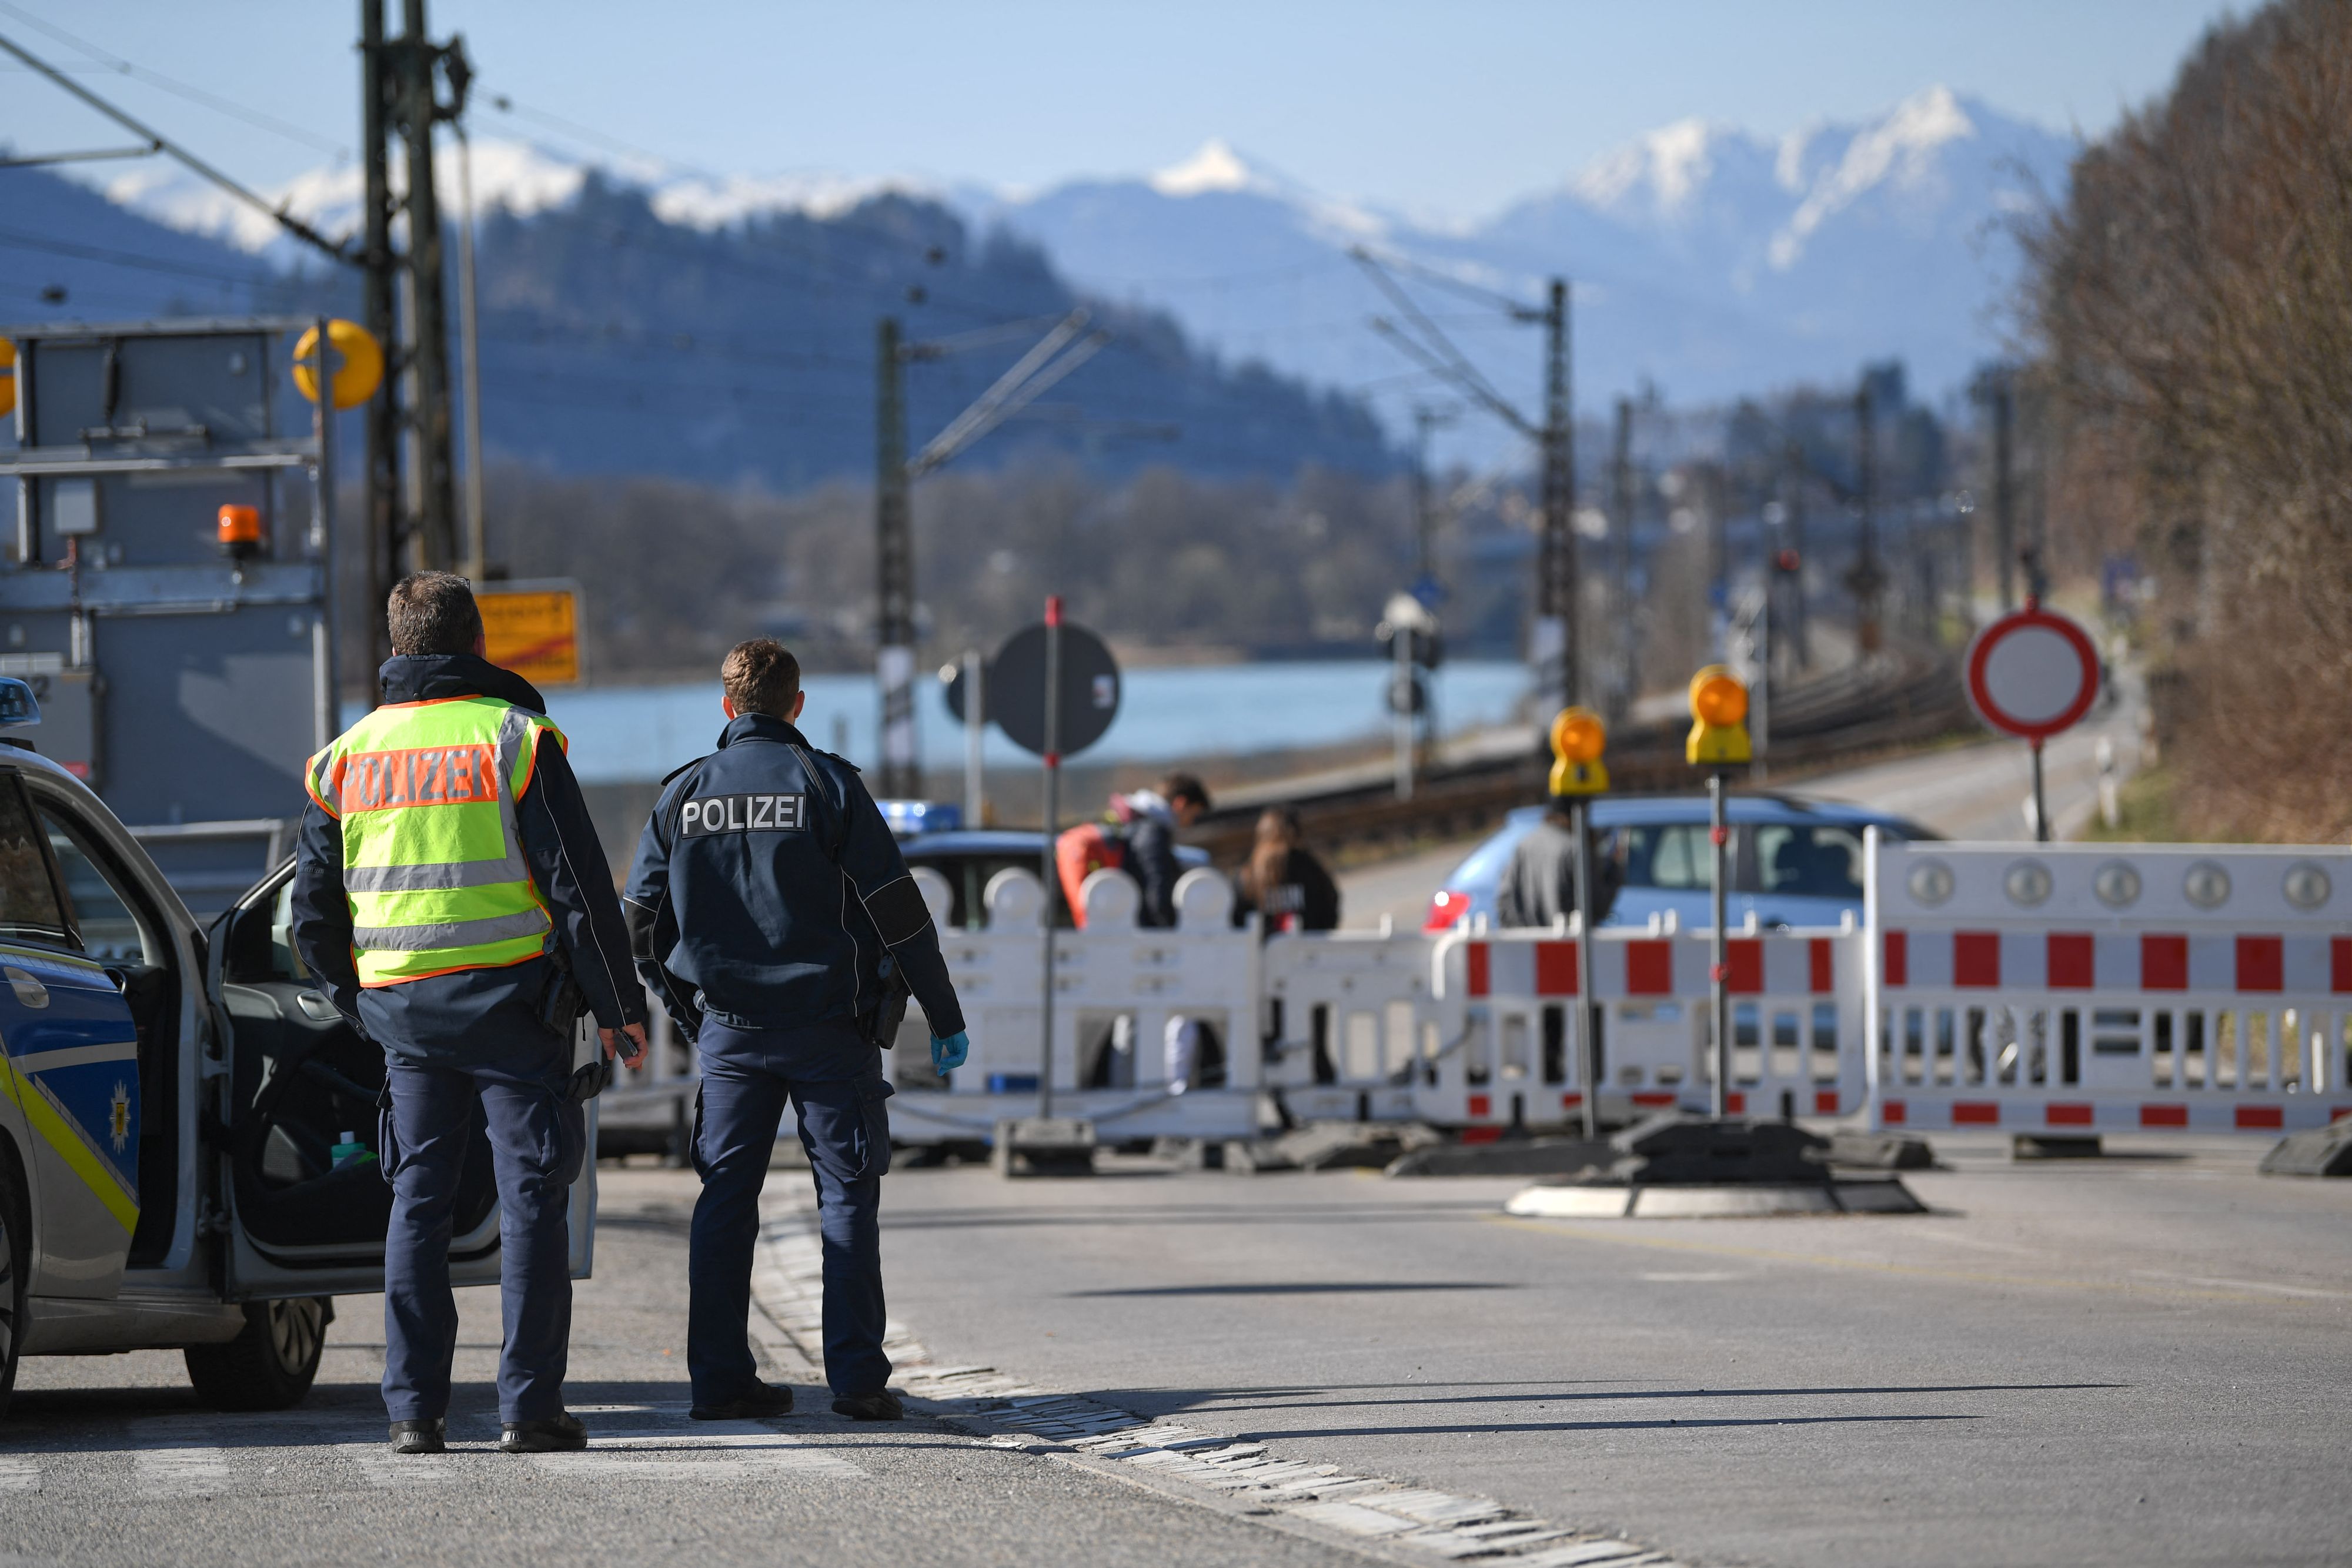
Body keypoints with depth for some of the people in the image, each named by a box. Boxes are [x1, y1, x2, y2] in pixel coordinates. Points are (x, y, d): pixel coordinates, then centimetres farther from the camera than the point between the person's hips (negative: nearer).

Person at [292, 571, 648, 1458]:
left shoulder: (348, 758, 8)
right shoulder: (515, 737, -5)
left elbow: (314, 910, 12)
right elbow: (577, 883, -8)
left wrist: (356, 1003, 23)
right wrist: (616, 1004, -2)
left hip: (400, 1008, 4)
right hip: (511, 1000, -4)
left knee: (418, 1201, 9)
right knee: (532, 1197, 0)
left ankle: (414, 1408, 4)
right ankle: (529, 1404, -5)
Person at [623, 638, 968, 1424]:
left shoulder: (683, 793, 4)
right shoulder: (826, 784, -5)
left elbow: (641, 925, 8)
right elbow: (896, 909, -6)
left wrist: (688, 1006, 23)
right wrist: (944, 1014, 1)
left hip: (728, 1027, 3)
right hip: (829, 1025, -3)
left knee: (726, 1196, 9)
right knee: (847, 1192, 3)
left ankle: (720, 1377, 6)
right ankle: (857, 1375, -5)